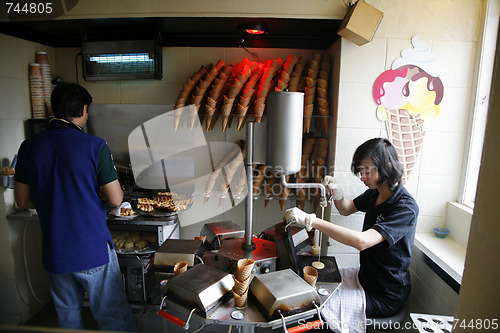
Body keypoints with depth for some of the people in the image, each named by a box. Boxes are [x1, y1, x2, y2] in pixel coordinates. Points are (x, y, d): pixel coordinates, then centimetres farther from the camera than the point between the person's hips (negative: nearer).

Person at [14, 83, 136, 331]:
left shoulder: (29, 147, -3)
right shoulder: (95, 146, -17)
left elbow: (22, 202, 5)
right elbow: (116, 200, -14)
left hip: (54, 252, 5)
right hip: (93, 249, -5)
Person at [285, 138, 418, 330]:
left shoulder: (406, 208, -27)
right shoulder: (376, 193, -2)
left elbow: (362, 241, -39)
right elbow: (347, 209, 15)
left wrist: (310, 220, -42)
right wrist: (337, 194, -9)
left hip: (385, 297, -7)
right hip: (365, 277, 8)